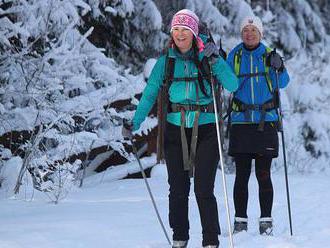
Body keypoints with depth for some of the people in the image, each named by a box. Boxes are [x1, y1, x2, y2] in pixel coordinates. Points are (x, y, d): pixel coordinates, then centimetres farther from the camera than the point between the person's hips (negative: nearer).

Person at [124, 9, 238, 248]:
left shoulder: (206, 57, 0)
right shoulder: (166, 61, 5)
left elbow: (232, 85, -10)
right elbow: (150, 94, 3)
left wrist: (215, 61, -21)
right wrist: (135, 123, -7)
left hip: (205, 129, -2)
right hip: (175, 130, 2)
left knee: (204, 190, -7)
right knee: (178, 189, 5)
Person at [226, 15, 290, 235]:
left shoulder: (268, 55, 5)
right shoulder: (235, 55, 8)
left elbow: (282, 83, -4)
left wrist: (279, 68, -22)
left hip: (266, 121, -1)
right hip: (241, 121, 1)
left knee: (263, 174, -2)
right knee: (242, 174, 1)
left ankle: (266, 221, 5)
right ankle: (241, 221, 6)